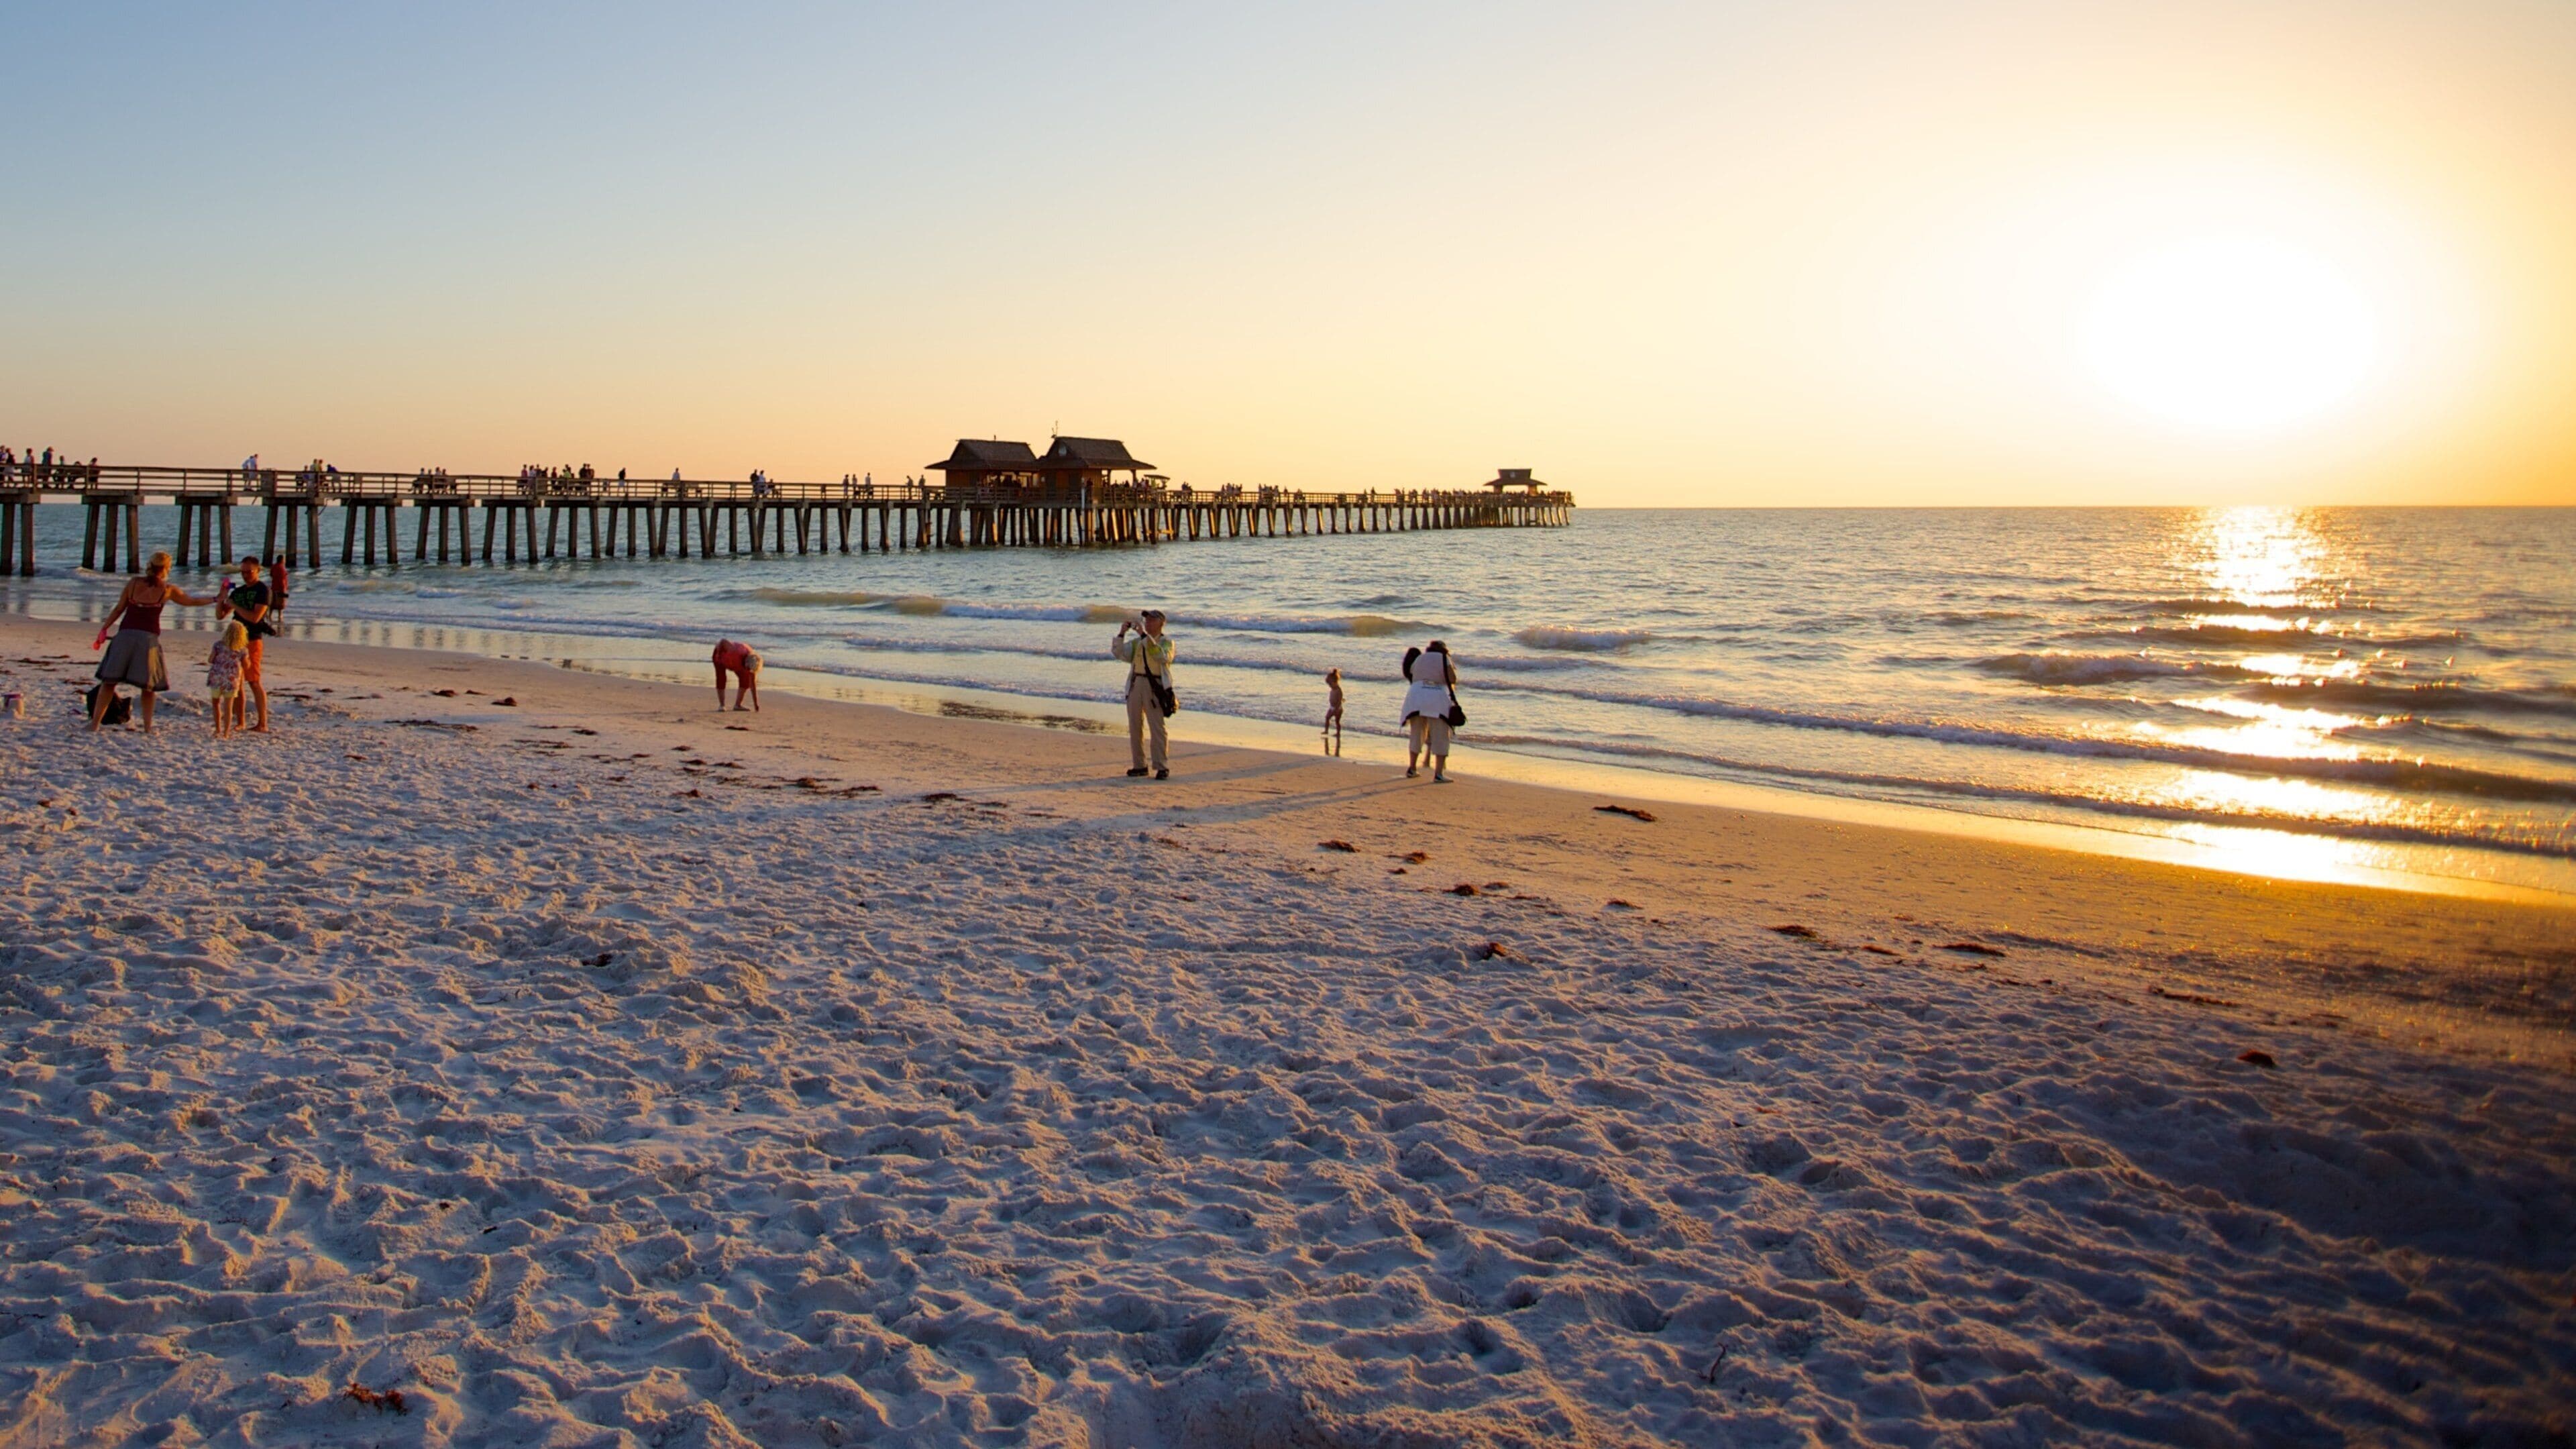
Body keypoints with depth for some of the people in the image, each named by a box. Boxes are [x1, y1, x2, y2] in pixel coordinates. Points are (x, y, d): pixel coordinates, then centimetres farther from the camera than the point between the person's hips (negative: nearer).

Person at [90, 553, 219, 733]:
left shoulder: (134, 582, 5)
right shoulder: (167, 590, 2)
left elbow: (119, 609, 5)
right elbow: (192, 601, 17)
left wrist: (104, 629, 11)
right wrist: (215, 599, 32)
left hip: (126, 635, 1)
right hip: (149, 638, -1)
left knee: (109, 681, 8)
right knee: (148, 686, 12)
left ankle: (95, 724, 4)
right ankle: (148, 727, 10)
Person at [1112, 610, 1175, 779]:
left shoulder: (1167, 643, 5)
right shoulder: (1136, 643, 16)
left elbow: (1162, 657, -17)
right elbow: (1118, 653, 4)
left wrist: (1144, 635, -22)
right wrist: (1122, 633, -8)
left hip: (1154, 687, -5)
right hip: (1135, 685, 5)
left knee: (1157, 727, -8)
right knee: (1135, 727, 6)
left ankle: (1162, 767, -5)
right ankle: (1139, 765, 14)